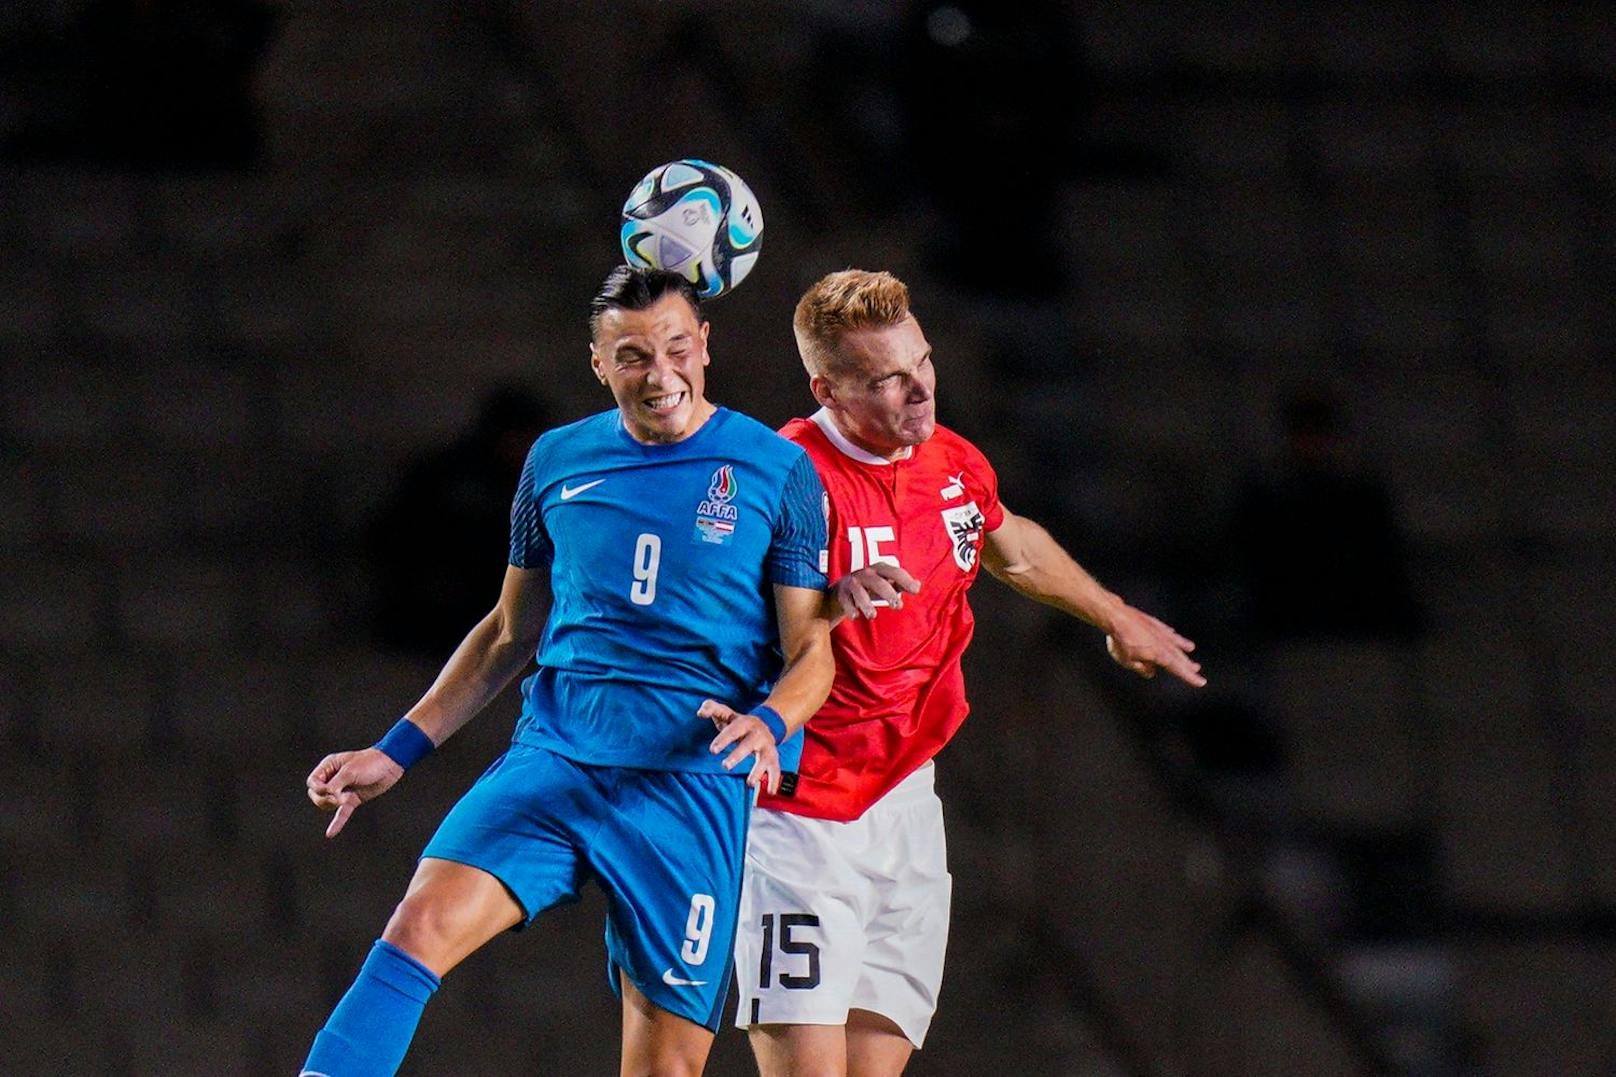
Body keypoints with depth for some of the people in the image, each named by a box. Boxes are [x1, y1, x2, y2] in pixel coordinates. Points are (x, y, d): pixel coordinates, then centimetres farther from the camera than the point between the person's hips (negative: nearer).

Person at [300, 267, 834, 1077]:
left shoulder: (777, 471, 2)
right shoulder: (558, 461, 11)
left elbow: (810, 651, 4)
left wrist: (770, 723, -19)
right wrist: (399, 751, 16)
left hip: (694, 780, -2)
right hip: (554, 756, 2)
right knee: (421, 927, -22)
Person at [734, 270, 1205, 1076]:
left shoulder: (954, 466, 5)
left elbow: (1014, 548, 28)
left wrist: (1118, 619, 44)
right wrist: (835, 601, -43)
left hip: (904, 802, 7)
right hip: (798, 817, -7)